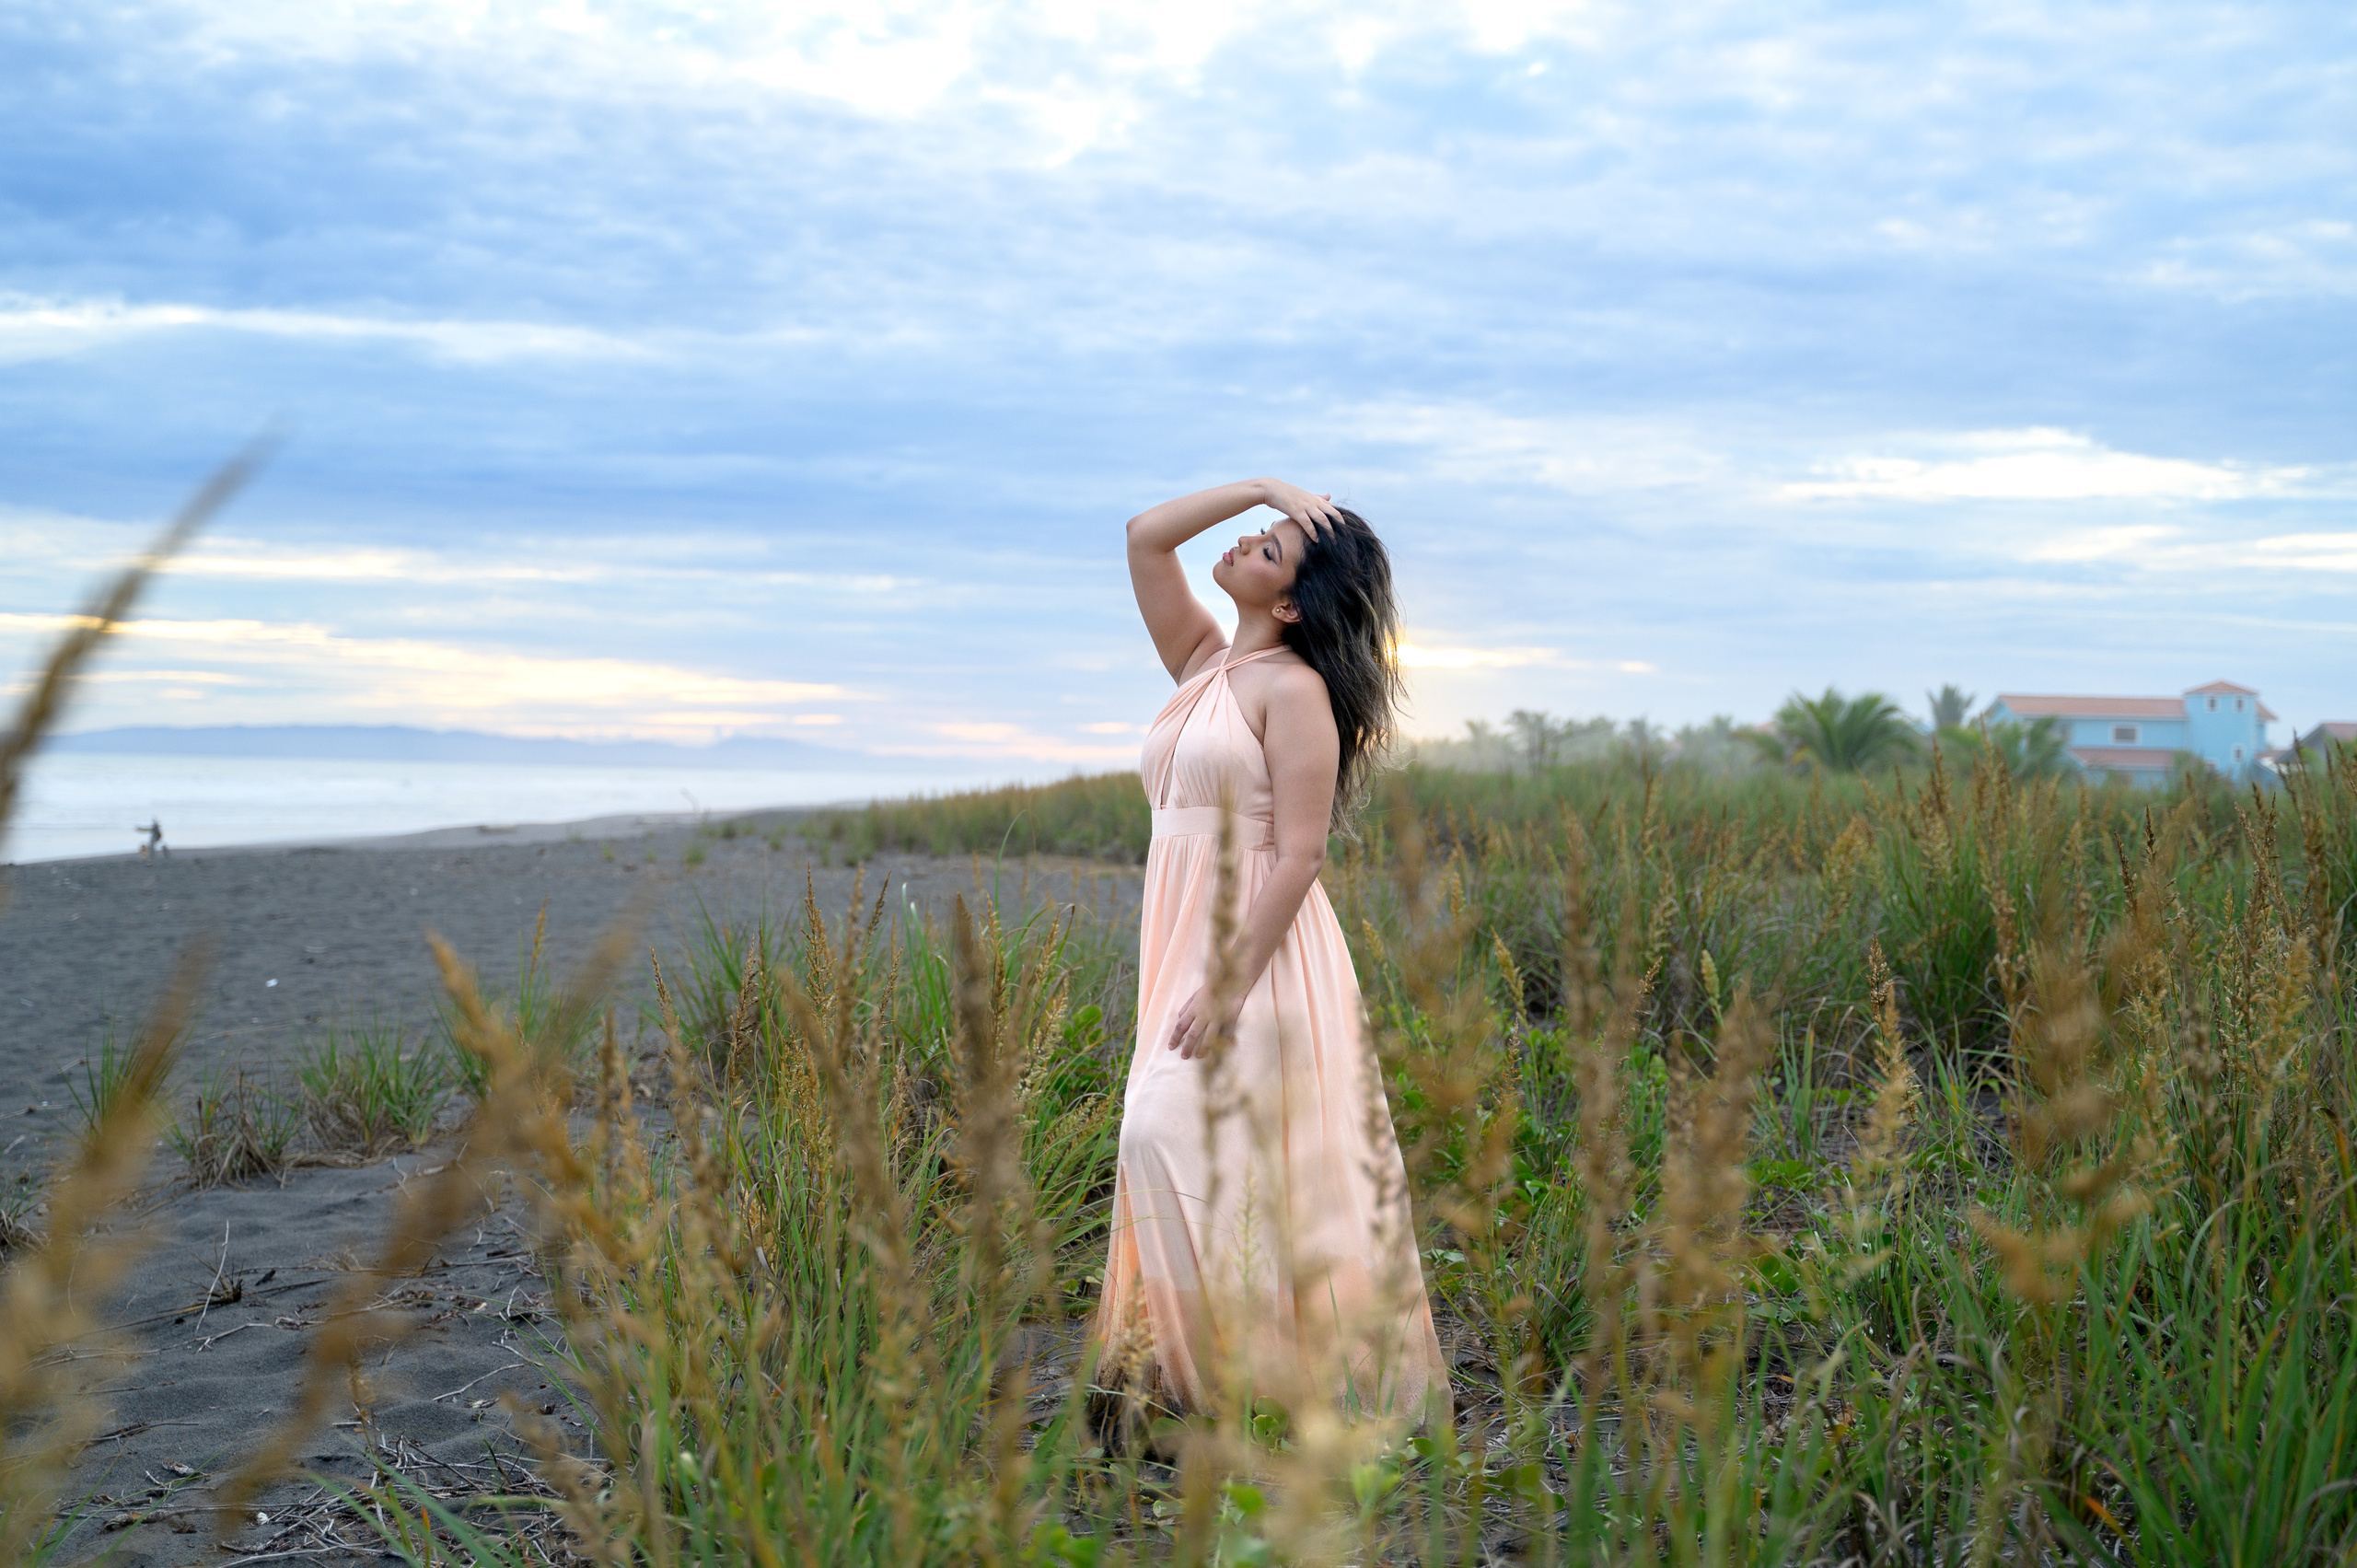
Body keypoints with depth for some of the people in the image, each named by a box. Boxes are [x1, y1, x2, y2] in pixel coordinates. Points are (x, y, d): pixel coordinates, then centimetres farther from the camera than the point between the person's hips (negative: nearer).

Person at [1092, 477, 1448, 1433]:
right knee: (1170, 1144, 6)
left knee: (1179, 1137, -15)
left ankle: (1256, 1366, -5)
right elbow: (1145, 537, 14)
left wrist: (1230, 985, -22)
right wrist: (1262, 487, 6)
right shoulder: (1205, 665, 14)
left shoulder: (1294, 687, -10)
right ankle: (1198, 1359, 15)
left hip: (1258, 952, -8)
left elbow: (1300, 853, -17)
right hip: (1184, 948, 8)